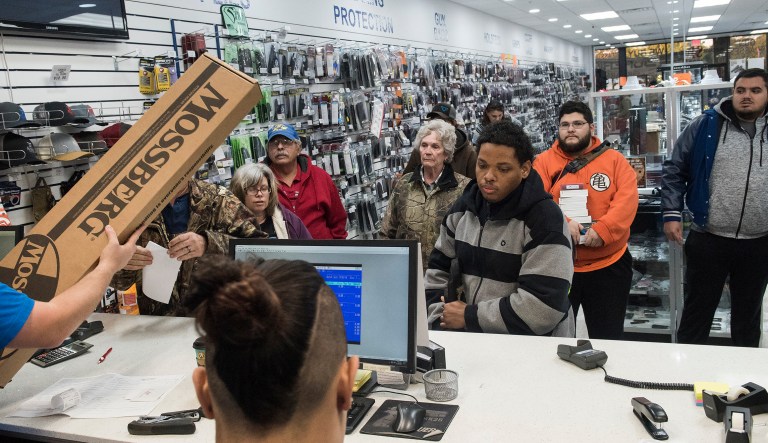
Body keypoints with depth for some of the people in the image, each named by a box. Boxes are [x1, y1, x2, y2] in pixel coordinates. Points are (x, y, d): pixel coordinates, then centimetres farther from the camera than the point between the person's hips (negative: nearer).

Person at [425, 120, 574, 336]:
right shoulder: (463, 208, 5)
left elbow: (542, 308, -21)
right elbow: (438, 268, 12)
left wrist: (468, 316, -14)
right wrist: (442, 319, -2)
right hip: (473, 339, 6)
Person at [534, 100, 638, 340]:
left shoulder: (614, 160, 5)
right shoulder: (543, 161, 3)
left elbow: (627, 200, -7)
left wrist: (603, 230, -22)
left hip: (608, 264, 1)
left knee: (608, 338, 13)